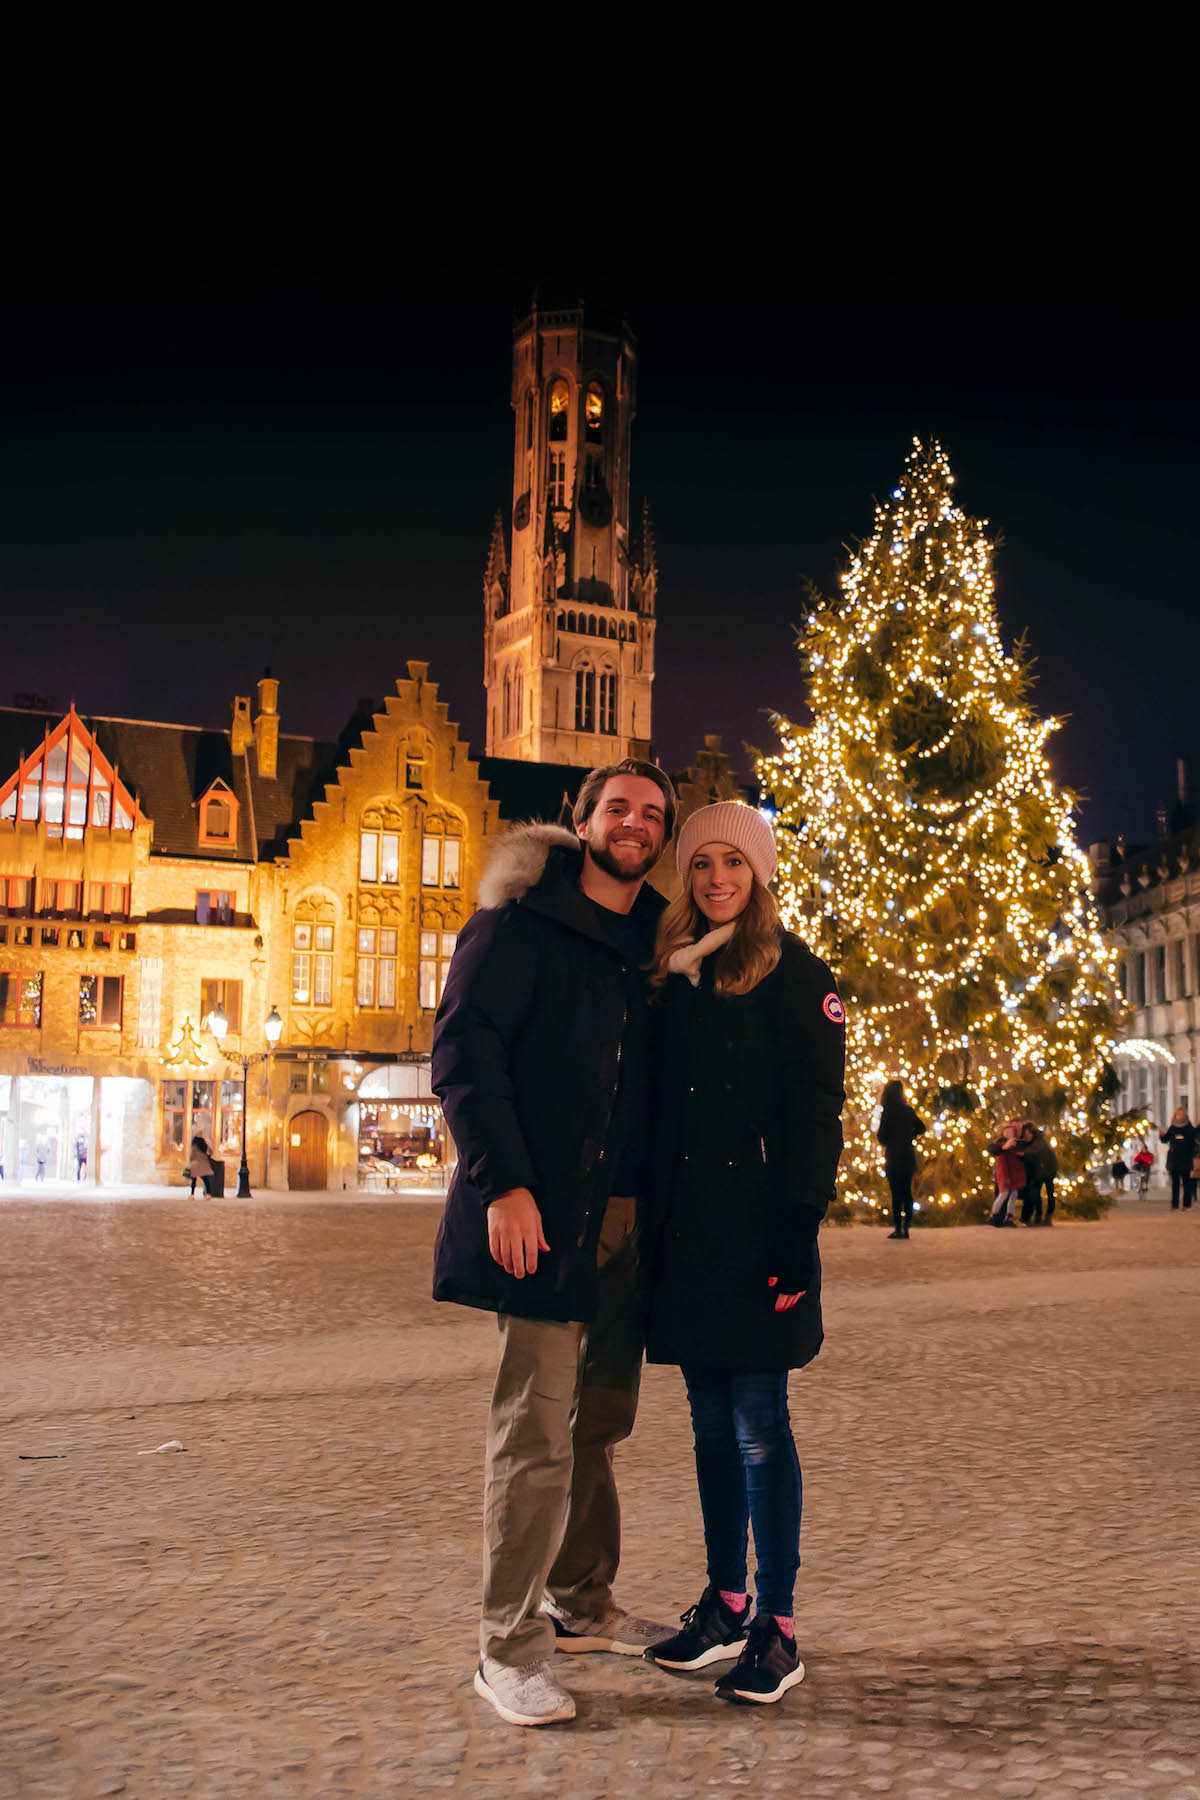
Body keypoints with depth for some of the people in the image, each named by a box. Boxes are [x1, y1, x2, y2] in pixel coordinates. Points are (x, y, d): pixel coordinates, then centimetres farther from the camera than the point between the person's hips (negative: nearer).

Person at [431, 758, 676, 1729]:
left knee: (601, 1419, 15)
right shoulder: (522, 921, -5)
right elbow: (462, 1048, -13)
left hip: (623, 1214, 7)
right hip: (541, 1212, -7)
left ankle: (583, 1603, 31)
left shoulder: (653, 941, 15)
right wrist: (504, 1183, -20)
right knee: (537, 1427, -5)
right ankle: (511, 1643, 8)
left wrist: (653, 1196, 10)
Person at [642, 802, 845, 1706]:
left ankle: (777, 1630, 9)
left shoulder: (795, 975, -3)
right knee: (712, 1425, 13)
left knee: (759, 1425, -3)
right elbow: (659, 1106, 14)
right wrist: (649, 1220, 10)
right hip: (685, 1234, 6)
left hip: (756, 1232, -6)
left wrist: (798, 1227, -17)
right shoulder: (675, 975, 13)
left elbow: (817, 1108, -9)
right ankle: (725, 1606, 25)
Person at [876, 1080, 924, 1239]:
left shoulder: (888, 1111, -11)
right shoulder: (908, 1110, 7)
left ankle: (898, 1228, -6)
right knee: (907, 1192, 9)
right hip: (908, 1155, 6)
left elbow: (882, 1136, -11)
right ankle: (906, 1227, 9)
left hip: (894, 1156, -6)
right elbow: (921, 1127, 19)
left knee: (896, 1193, -5)